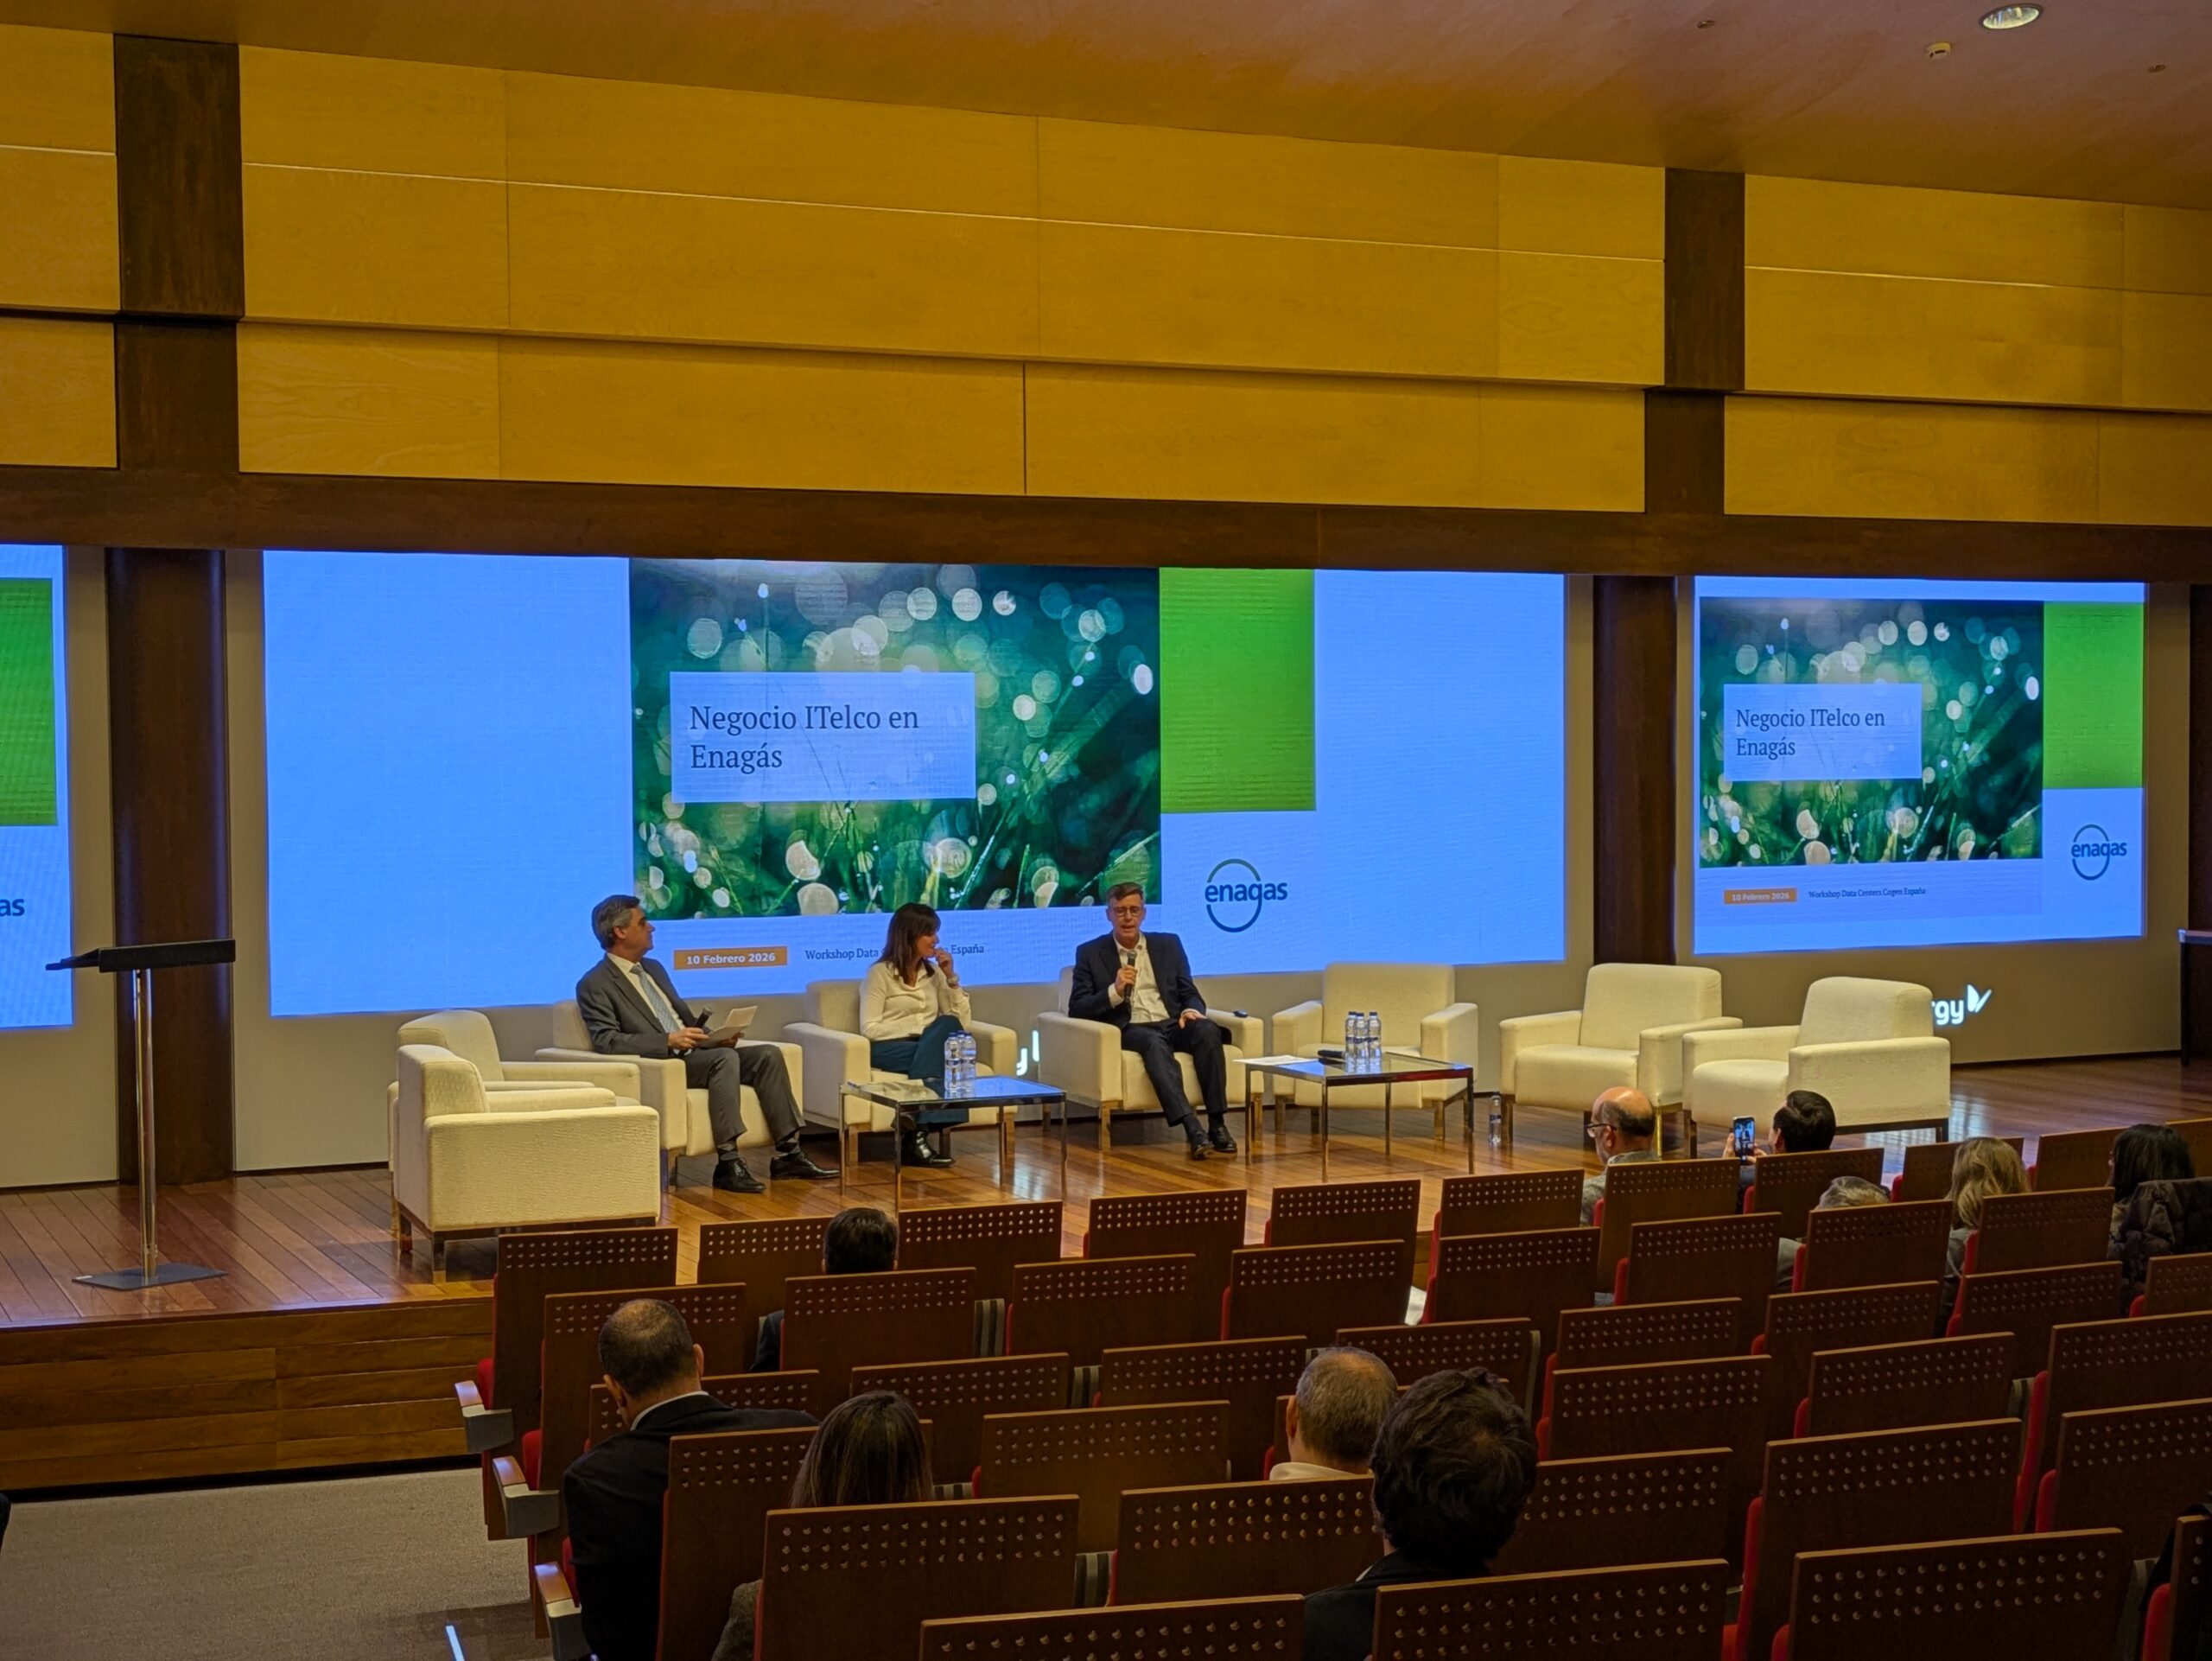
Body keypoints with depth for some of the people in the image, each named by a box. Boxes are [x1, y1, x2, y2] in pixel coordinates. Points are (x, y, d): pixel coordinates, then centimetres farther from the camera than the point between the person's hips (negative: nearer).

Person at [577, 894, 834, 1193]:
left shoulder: (653, 968, 23)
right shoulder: (594, 985, -4)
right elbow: (606, 1042, -16)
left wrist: (714, 1036, 5)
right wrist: (668, 1041, -25)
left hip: (694, 1055, 8)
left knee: (768, 1054, -12)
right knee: (725, 1058, -33)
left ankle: (788, 1153, -15)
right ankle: (728, 1163, -37)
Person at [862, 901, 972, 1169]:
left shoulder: (933, 972, 16)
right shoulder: (880, 973, -1)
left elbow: (960, 1020, 9)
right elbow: (869, 1029, -10)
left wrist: (951, 977, 0)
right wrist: (920, 1030, -17)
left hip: (932, 1046, 5)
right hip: (889, 1048, -5)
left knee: (948, 1026, -31)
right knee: (938, 1056, -35)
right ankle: (916, 1135, -38)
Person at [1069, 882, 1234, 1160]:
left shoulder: (1168, 945, 18)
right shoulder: (1091, 953, 9)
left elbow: (1190, 993, 15)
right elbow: (1077, 1008, 2)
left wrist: (1192, 1010, -9)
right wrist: (1115, 991, -14)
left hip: (1172, 1025, 3)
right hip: (1130, 1030, -3)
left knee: (1207, 1030, -30)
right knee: (1154, 1042, -38)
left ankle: (1217, 1124, -31)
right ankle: (1192, 1128, -50)